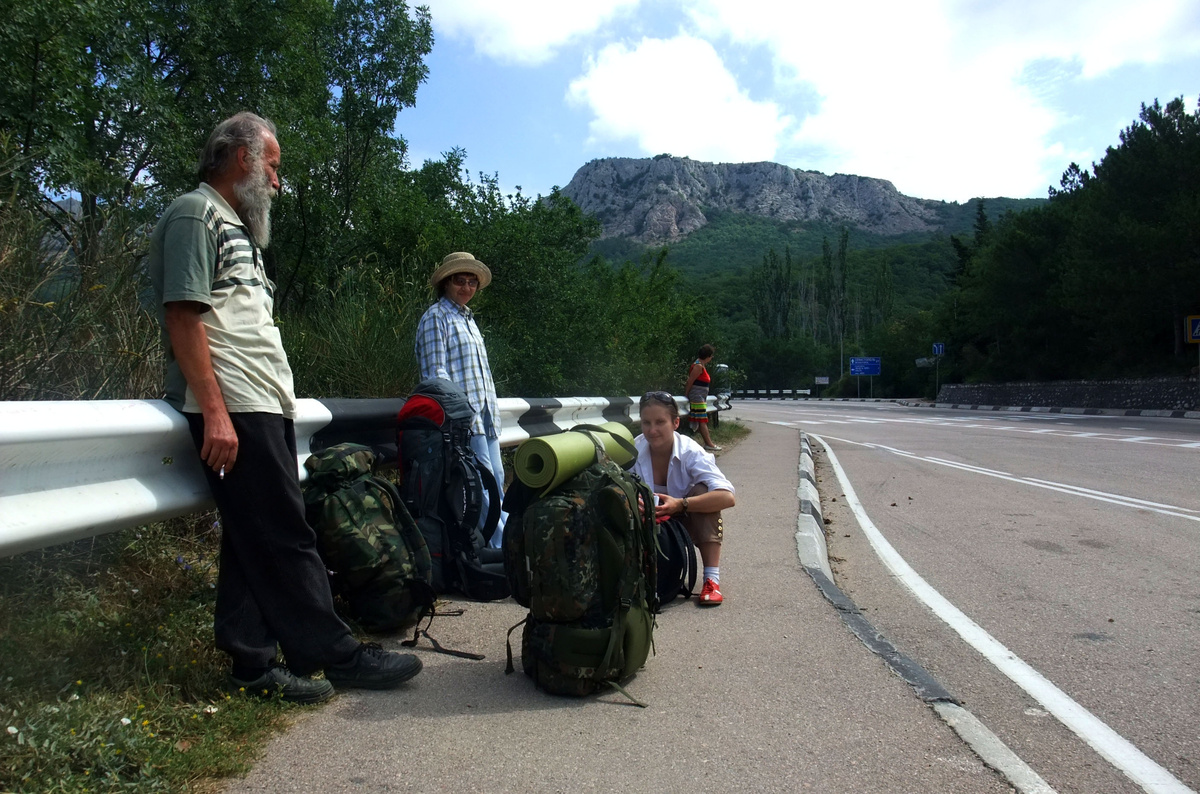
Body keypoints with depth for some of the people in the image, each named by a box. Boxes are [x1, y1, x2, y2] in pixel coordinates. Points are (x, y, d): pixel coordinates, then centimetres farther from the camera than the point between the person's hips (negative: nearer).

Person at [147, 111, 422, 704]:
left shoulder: (235, 226, 26)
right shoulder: (195, 214, -3)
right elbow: (183, 315, -14)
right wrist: (214, 411, -20)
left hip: (263, 408, 10)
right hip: (234, 410, -10)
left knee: (255, 541, 9)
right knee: (284, 539, -6)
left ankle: (254, 665, 16)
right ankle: (336, 655, 0)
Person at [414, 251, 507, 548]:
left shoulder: (467, 318, 24)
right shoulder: (436, 317, -2)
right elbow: (435, 372, -11)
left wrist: (492, 411, 18)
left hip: (485, 414, 9)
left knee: (497, 479, 8)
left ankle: (503, 543, 13)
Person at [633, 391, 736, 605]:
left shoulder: (690, 453, -22)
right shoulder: (633, 452, -19)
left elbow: (727, 497, -34)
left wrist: (681, 504, -45)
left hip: (685, 525, 0)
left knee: (702, 491, -29)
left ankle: (712, 579, -26)